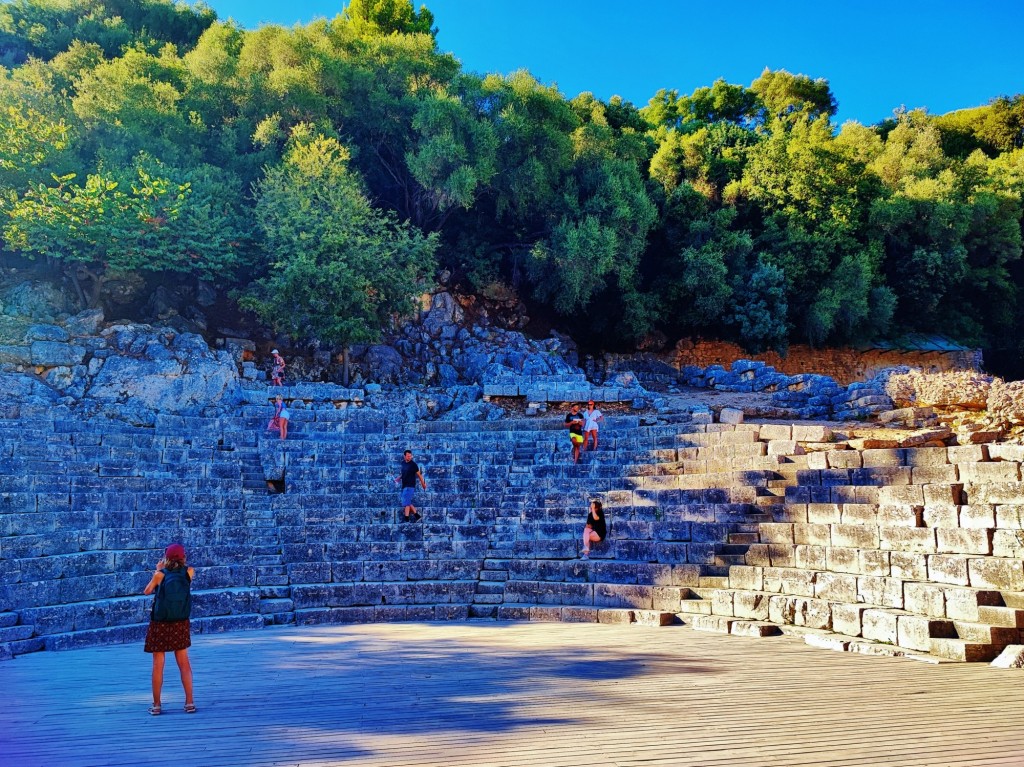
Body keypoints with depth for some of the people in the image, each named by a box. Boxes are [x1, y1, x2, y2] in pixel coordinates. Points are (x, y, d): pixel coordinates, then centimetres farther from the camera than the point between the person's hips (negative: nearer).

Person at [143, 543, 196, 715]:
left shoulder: (160, 574, -10)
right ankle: (189, 702, 6)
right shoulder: (189, 572, -5)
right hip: (180, 625, 2)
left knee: (158, 665, 6)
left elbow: (147, 591, 6)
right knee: (184, 664, 9)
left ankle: (156, 705, 10)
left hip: (160, 625, -2)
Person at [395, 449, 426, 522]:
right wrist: (399, 478, 6)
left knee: (406, 502, -9)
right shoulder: (403, 463, 10)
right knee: (408, 503, 10)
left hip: (410, 486, -8)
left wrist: (423, 484, -2)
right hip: (404, 486, 8)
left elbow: (419, 474, -6)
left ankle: (406, 518, -6)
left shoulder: (413, 464, -10)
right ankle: (417, 516, 17)